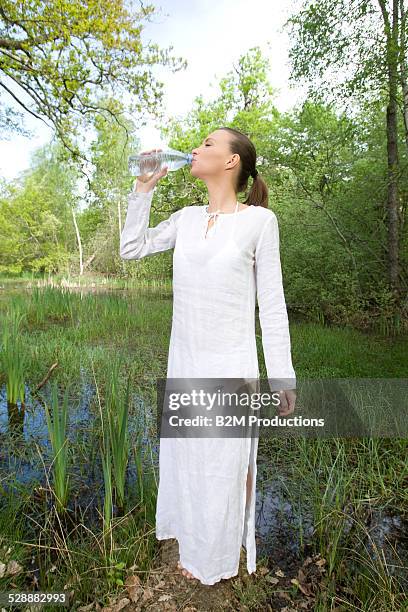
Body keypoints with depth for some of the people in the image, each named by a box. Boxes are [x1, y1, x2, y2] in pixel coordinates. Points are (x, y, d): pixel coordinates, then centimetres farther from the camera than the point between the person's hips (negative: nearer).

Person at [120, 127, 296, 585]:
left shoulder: (259, 220, -9)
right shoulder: (186, 218, 6)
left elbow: (271, 303, -8)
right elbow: (132, 249, 12)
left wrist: (282, 376, -7)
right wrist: (144, 188, 6)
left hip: (230, 366, -5)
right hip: (183, 361, 6)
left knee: (226, 464, 12)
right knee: (186, 456, 21)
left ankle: (220, 556, 41)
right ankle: (196, 542, 49)